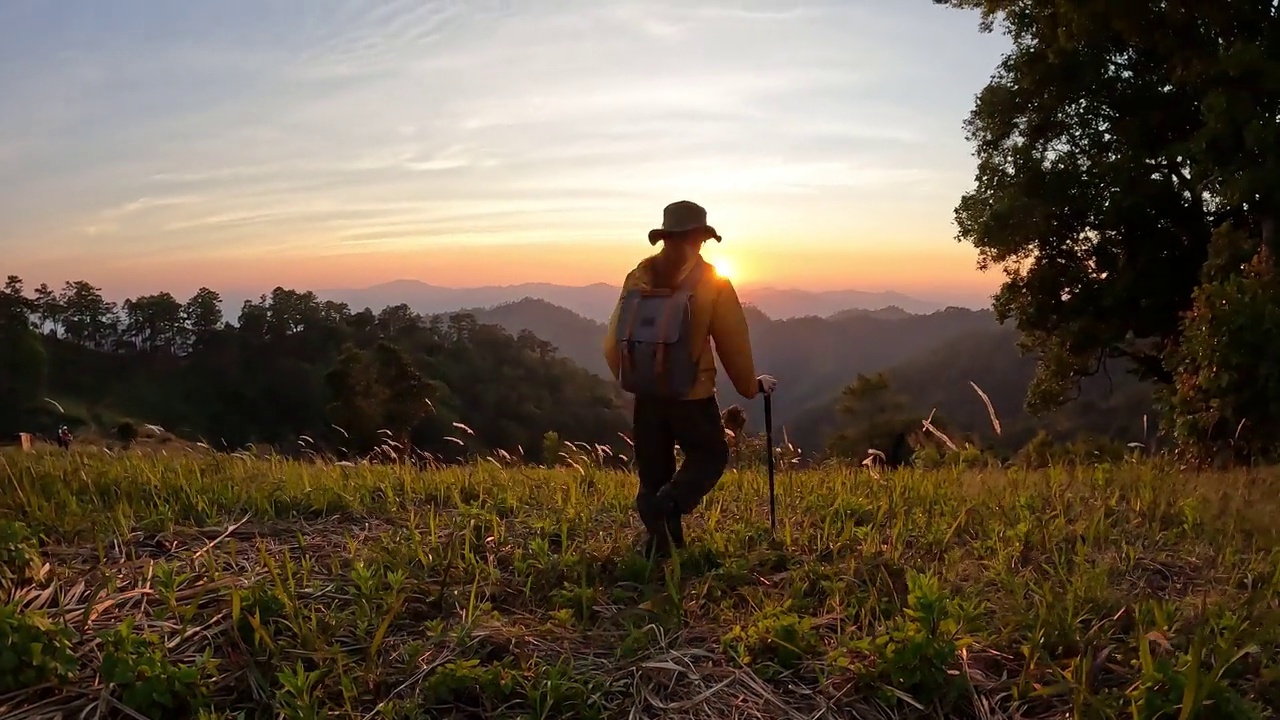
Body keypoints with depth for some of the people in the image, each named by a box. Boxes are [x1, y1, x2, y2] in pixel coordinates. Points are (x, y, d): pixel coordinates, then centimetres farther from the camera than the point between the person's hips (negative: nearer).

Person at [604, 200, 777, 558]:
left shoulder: (638, 278, 1)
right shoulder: (713, 282, -8)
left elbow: (613, 343, 3)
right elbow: (733, 344, -4)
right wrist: (751, 386, 12)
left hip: (646, 395, 4)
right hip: (691, 395, -3)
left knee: (653, 473, 16)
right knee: (711, 455, 17)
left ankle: (659, 549, 14)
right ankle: (669, 504, -9)